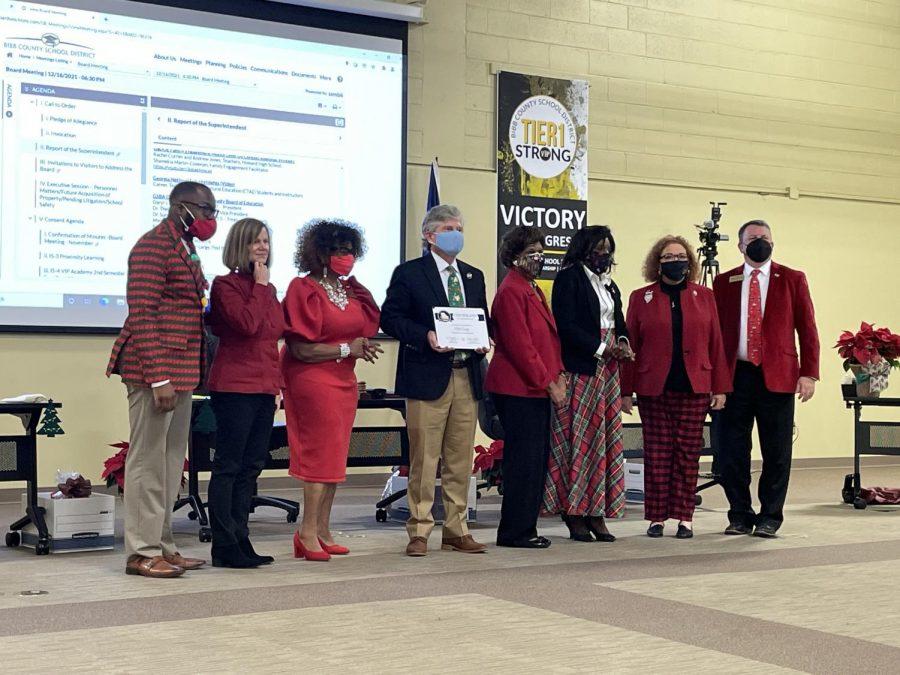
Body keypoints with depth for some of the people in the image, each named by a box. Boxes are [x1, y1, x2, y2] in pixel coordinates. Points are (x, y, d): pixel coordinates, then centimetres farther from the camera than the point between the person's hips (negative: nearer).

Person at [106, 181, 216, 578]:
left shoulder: (184, 248, 18)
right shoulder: (153, 246, -11)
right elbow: (141, 316, -18)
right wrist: (158, 378, -23)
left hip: (181, 370, 10)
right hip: (154, 369, -10)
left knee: (171, 461, 12)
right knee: (148, 459, -4)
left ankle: (162, 546, 20)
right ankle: (142, 552, 1)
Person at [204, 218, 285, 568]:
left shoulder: (268, 288, 16)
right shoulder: (226, 284, -7)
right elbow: (248, 324, -21)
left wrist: (277, 381, 16)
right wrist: (259, 286, -11)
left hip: (264, 387, 8)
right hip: (234, 385, -8)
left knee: (250, 467, 11)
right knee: (228, 466, -3)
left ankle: (240, 541, 17)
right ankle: (224, 547, 0)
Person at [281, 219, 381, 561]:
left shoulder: (352, 290, 12)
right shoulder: (304, 289, -10)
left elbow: (365, 327, 20)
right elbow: (300, 347, -17)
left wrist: (363, 347, -2)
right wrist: (346, 349, -13)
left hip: (344, 379, 8)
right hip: (313, 379, -7)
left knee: (334, 456, 8)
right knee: (322, 454, -9)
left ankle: (323, 532, 14)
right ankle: (308, 533, -4)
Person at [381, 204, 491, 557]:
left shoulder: (474, 276, 18)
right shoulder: (409, 273, 0)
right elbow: (390, 317, -5)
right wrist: (425, 336, -18)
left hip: (466, 378, 5)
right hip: (427, 378, -5)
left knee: (461, 459, 8)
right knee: (424, 459, -3)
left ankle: (456, 530, 16)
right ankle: (420, 531, 4)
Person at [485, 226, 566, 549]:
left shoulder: (533, 290, 18)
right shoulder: (511, 292, -12)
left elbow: (549, 338, 21)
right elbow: (519, 345, -17)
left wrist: (558, 375, 7)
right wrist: (548, 384, -14)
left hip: (538, 389, 10)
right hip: (518, 389, -10)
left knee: (537, 460, 11)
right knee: (523, 461, -6)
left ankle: (525, 528, 18)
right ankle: (514, 531, 2)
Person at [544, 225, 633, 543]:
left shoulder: (610, 286, 21)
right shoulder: (569, 279, -4)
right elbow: (566, 326, -12)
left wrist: (622, 342, 1)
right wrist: (602, 348, -14)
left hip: (607, 372, 8)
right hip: (579, 371, -8)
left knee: (606, 441, 3)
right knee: (578, 441, -8)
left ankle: (597, 514, 6)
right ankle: (574, 516, -3)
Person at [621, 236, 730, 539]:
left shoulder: (704, 296, 9)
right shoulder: (641, 298, 6)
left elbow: (715, 343, 6)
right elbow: (631, 346, 5)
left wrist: (719, 387, 2)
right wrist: (626, 390, 1)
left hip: (694, 389, 1)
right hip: (654, 389, -1)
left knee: (688, 454, 3)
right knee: (657, 454, 2)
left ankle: (684, 517, 10)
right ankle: (656, 518, 10)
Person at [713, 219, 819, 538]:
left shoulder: (793, 280, 6)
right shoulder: (724, 282, 10)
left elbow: (807, 329, 3)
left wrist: (809, 373, -5)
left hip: (777, 377, -1)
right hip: (734, 377, 1)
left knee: (776, 452, 2)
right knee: (732, 451, 3)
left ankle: (770, 517, 13)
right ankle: (740, 516, 16)